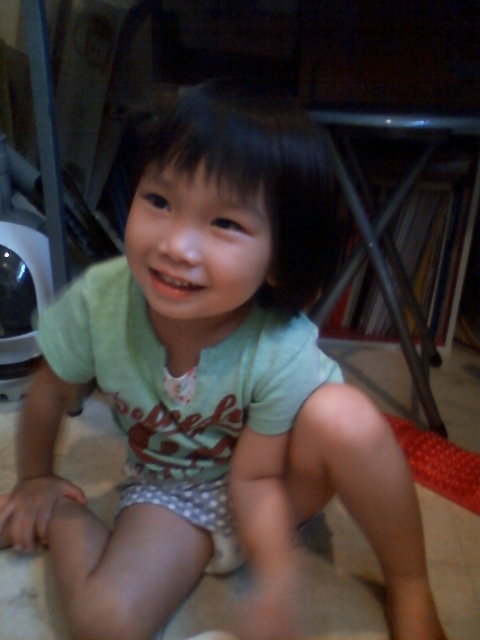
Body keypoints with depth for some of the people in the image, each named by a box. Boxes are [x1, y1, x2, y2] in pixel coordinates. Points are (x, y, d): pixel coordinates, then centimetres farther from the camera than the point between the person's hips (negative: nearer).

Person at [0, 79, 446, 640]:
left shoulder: (283, 351, -31)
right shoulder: (98, 300, -26)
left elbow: (255, 477, -18)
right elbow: (52, 390, -5)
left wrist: (277, 581, -31)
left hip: (267, 483, 0)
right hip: (168, 491, 1)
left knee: (344, 416, -32)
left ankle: (410, 592, -7)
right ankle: (65, 519, 6)